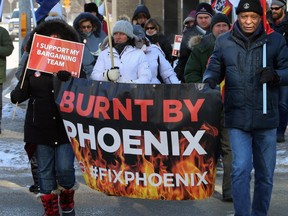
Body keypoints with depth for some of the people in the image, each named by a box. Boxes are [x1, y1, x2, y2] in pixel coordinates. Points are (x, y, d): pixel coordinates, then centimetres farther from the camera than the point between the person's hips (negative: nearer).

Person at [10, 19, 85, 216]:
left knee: (64, 169, -9)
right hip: (41, 128, 2)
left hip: (67, 127, -2)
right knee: (45, 172, 7)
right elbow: (20, 94, 2)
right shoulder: (33, 66, 4)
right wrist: (16, 96, -21)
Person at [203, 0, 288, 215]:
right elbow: (214, 69, 9)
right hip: (237, 116, -1)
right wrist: (208, 81, -13)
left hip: (266, 116, 1)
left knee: (265, 173, 12)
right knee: (241, 169, -10)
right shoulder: (224, 41, 4)